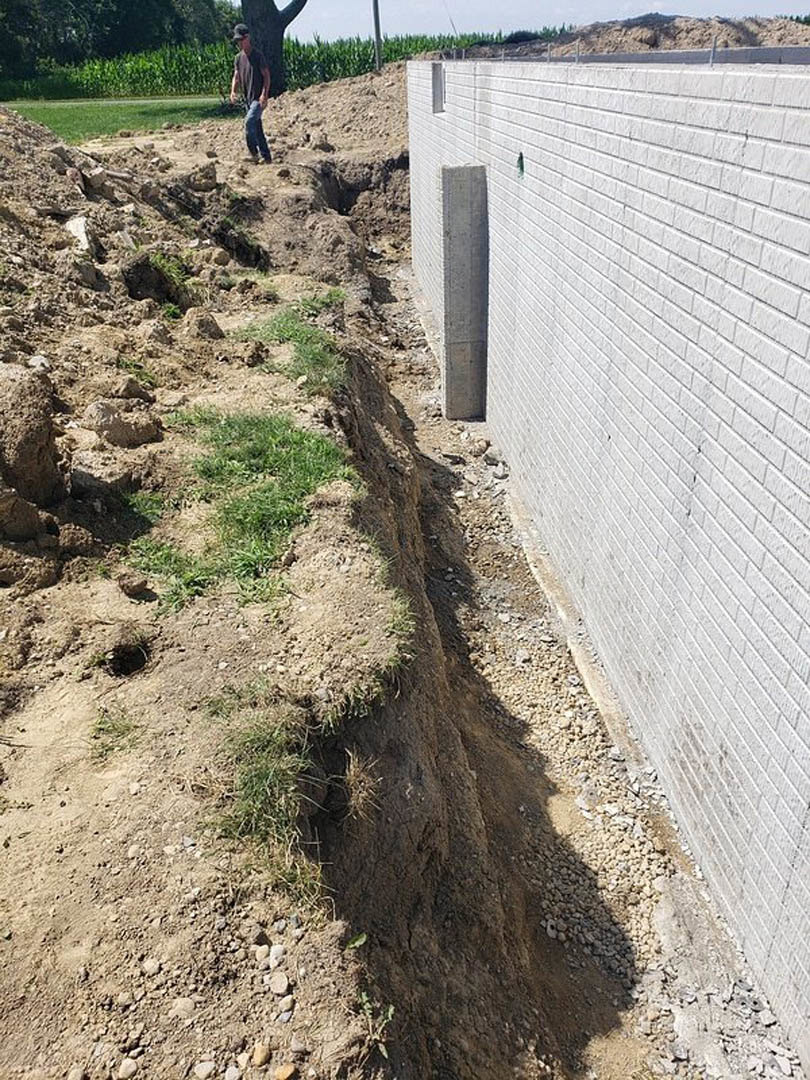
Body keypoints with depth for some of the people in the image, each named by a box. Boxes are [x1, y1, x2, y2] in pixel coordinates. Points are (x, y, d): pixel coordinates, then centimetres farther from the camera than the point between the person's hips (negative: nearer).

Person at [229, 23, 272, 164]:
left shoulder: (258, 56, -8)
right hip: (248, 99, 7)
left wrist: (264, 95, -22)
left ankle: (253, 152, -14)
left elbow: (266, 76, -10)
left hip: (259, 98, -7)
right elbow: (236, 77, 13)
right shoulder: (238, 57, 11)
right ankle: (266, 157, 15)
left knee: (249, 121, -24)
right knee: (257, 128, 8)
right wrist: (233, 91, -6)